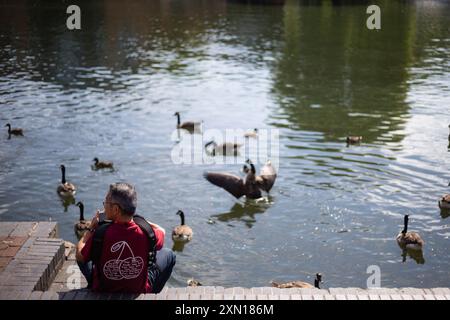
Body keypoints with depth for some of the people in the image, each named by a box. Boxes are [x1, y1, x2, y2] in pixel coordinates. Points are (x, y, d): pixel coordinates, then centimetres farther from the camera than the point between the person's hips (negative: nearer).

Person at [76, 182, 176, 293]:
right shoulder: (146, 234, -26)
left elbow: (80, 257, -9)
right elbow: (162, 231, 0)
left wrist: (91, 229, 2)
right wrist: (137, 219, 2)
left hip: (102, 292, 0)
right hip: (140, 292, 0)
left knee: (83, 256, 27)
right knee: (169, 254, 21)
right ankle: (152, 293, 39)